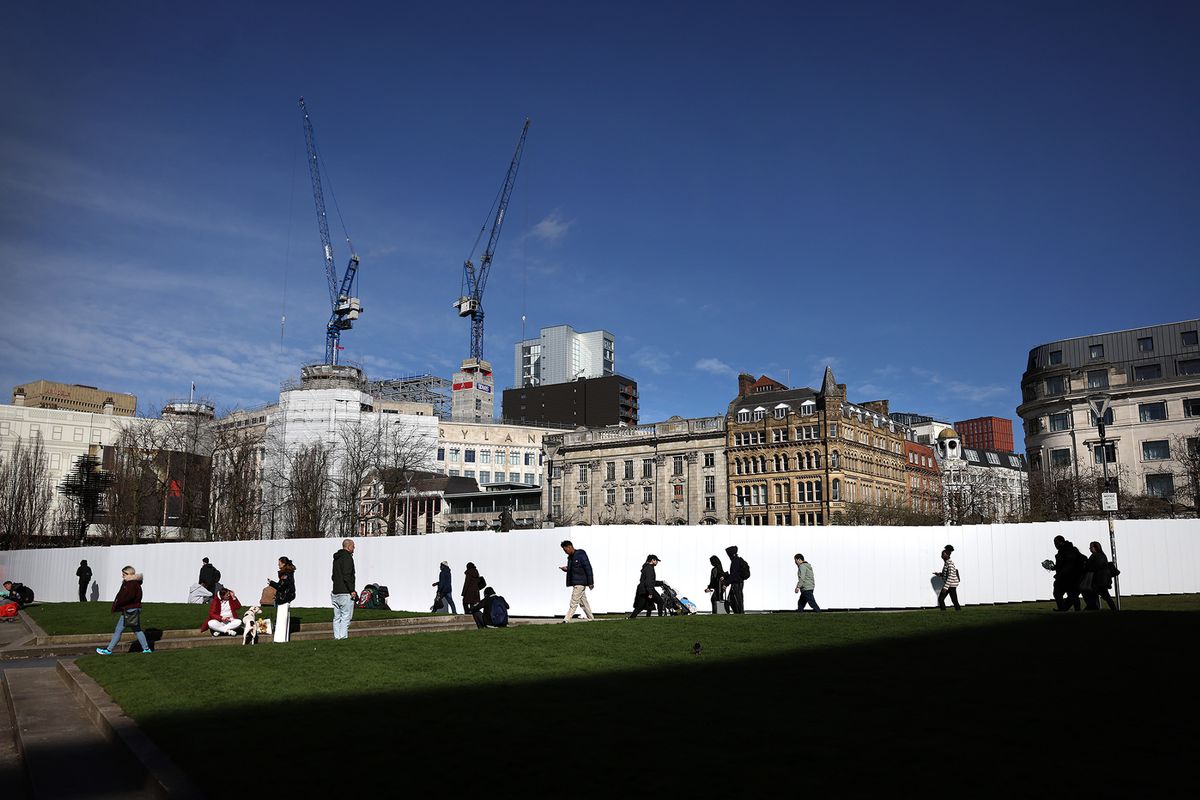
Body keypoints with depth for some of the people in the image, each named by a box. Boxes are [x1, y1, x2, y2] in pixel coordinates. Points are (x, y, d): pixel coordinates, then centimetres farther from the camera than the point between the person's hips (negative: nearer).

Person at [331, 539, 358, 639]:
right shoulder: (347, 557, -11)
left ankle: (337, 637, 11)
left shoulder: (336, 558, 18)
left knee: (337, 617, 11)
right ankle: (343, 637, -11)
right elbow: (347, 576, -19)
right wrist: (352, 590, -17)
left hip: (336, 592, 9)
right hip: (345, 592, -9)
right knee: (346, 616, -7)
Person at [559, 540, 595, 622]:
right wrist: (566, 569, 1)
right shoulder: (570, 557, 12)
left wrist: (590, 582, -14)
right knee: (583, 602, 12)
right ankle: (591, 619, 19)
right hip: (575, 582, 9)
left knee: (574, 602, -9)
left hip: (580, 582, -9)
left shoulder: (581, 555, -13)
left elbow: (588, 568, -14)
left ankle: (566, 620, -12)